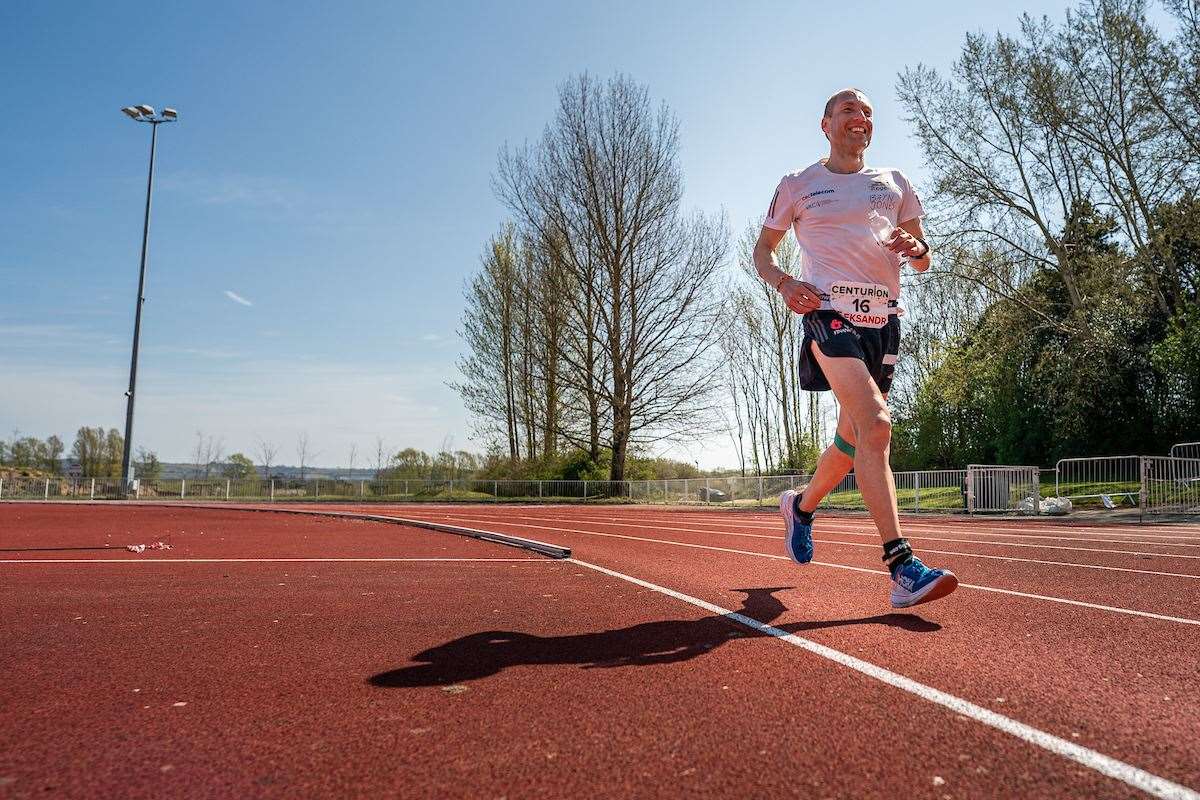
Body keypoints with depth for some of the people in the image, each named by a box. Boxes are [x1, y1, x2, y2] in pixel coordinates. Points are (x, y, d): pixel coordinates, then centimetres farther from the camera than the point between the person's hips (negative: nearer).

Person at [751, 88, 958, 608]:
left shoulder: (894, 183, 20)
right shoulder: (798, 185, 11)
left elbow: (922, 261, 20)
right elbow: (762, 250, 15)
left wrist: (916, 248, -5)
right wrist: (784, 283, -7)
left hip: (884, 316, 5)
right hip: (830, 311, -5)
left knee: (854, 437, 9)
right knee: (876, 424, -24)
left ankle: (801, 506, 37)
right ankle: (903, 569, -25)